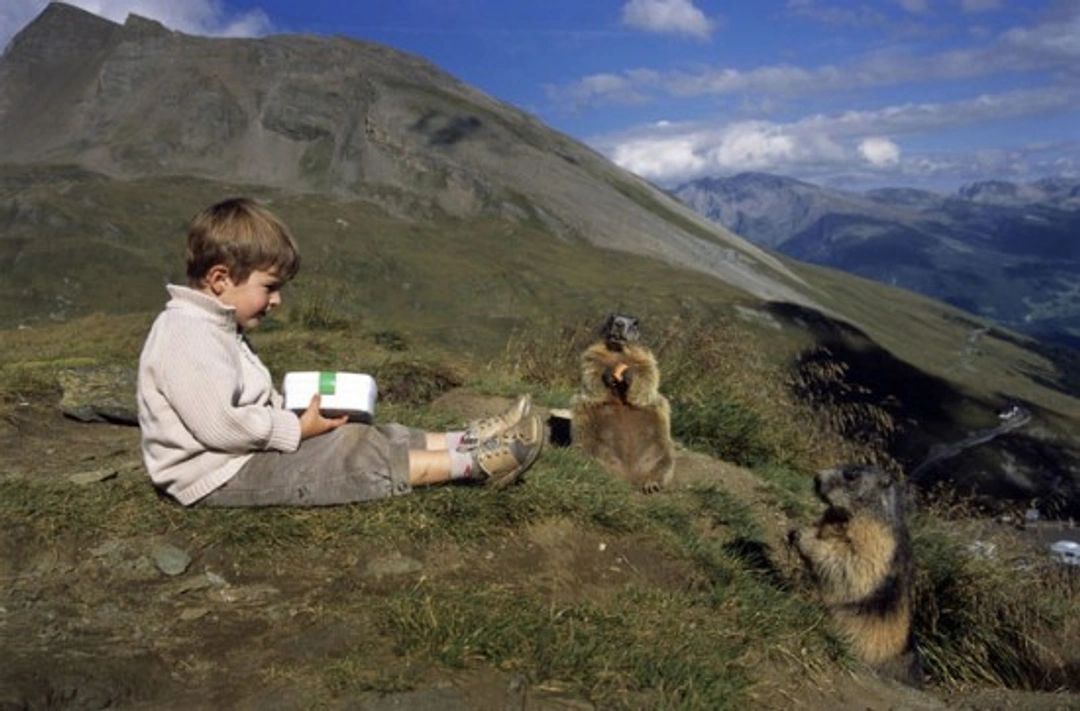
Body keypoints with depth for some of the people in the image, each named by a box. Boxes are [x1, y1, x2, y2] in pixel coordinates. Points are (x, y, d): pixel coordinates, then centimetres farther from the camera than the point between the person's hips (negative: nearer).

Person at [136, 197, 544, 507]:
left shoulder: (213, 327, 14)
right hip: (220, 475, -10)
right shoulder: (188, 337, -22)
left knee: (358, 437, 2)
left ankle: (467, 442, -1)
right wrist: (297, 429, -17)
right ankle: (473, 463, -14)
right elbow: (218, 426, -28)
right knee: (355, 457, -16)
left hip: (248, 449, 10)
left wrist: (291, 410, 0)